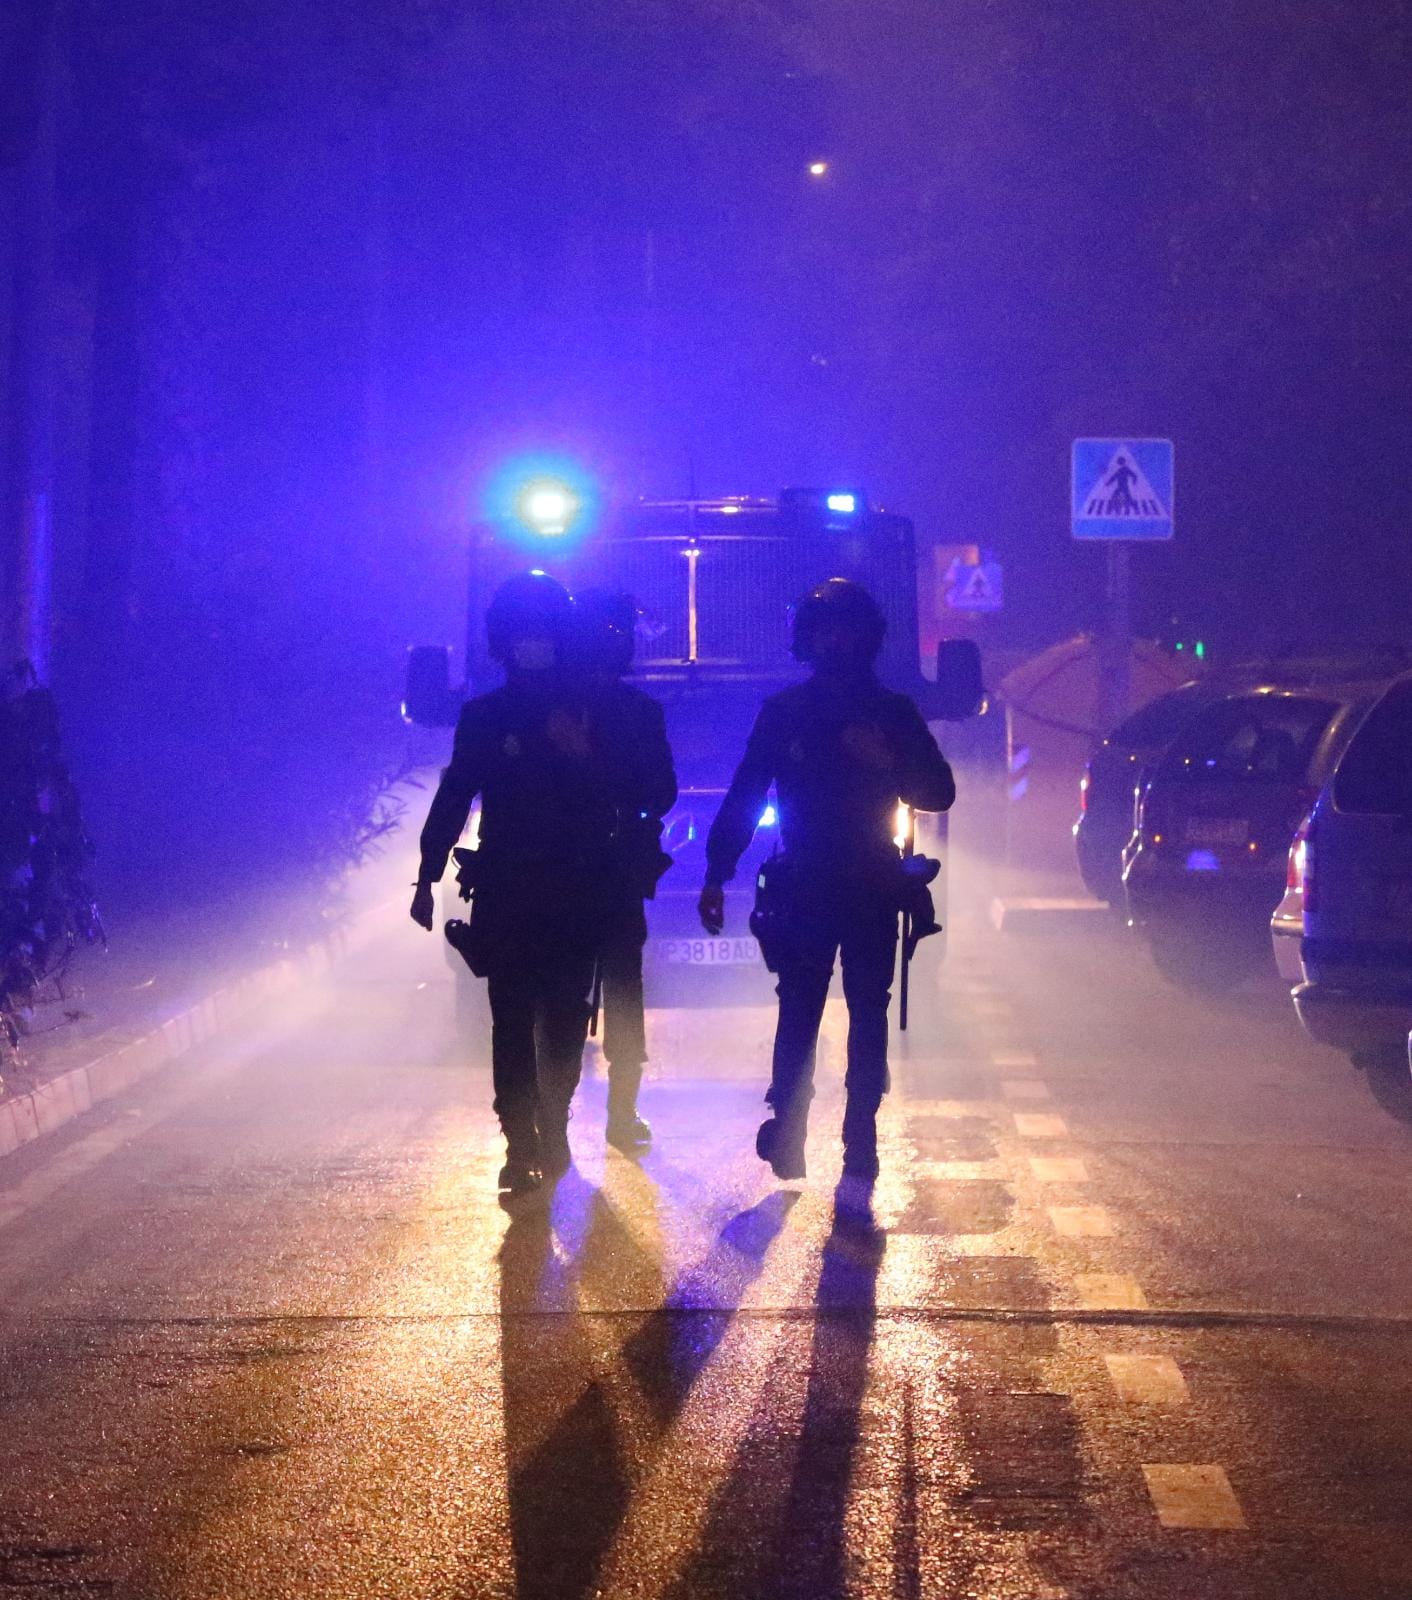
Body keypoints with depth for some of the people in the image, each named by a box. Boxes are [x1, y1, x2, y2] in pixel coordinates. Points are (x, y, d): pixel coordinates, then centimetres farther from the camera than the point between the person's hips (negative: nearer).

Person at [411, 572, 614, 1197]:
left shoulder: (586, 711, 6)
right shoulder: (484, 715, 7)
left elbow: (620, 794, 5)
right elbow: (452, 798, 9)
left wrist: (583, 756, -12)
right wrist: (428, 876, 7)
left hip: (575, 893, 0)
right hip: (505, 893, 0)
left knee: (564, 1021, 0)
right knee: (513, 1022, -7)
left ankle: (550, 1129, 17)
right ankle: (523, 1145, -6)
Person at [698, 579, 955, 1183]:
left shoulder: (893, 711, 5)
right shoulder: (783, 711, 5)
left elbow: (939, 793, 2)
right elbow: (744, 795, 4)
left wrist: (887, 761, -17)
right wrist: (716, 874, -2)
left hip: (874, 890, 0)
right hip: (805, 889, 0)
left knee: (869, 1015, 2)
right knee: (798, 1015, -3)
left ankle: (861, 1140, 6)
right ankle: (786, 1131, 0)